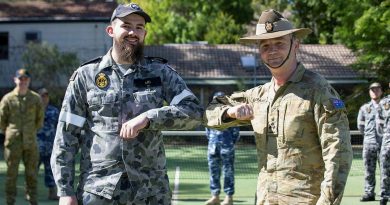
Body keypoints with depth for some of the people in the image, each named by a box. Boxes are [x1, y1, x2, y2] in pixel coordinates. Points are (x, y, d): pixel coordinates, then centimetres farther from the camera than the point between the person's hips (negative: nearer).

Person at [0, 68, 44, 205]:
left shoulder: (35, 98, 3)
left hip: (30, 143, 2)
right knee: (11, 173, 1)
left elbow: (40, 119, 14)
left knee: (32, 173, 6)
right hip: (13, 143, -2)